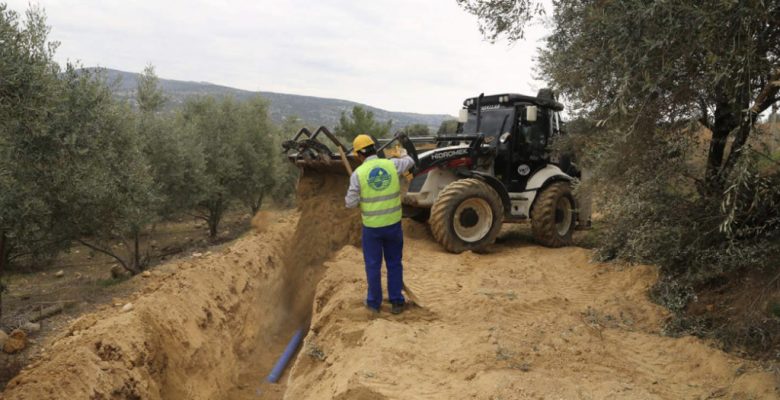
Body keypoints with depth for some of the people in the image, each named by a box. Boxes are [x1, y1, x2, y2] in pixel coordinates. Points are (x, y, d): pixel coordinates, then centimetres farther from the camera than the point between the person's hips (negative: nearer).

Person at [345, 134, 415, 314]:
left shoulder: (358, 173, -12)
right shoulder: (391, 165, -4)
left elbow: (351, 203, -8)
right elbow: (410, 161, 18)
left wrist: (349, 196, 14)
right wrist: (399, 157, 38)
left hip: (372, 226, -2)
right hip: (393, 223, 2)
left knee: (373, 265, 12)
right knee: (394, 263, 15)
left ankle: (374, 302, 23)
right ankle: (396, 302, 21)